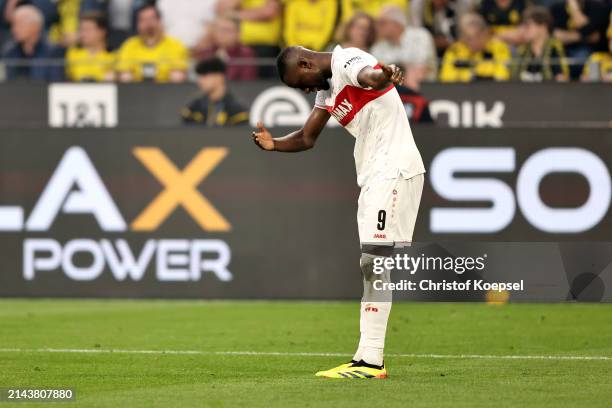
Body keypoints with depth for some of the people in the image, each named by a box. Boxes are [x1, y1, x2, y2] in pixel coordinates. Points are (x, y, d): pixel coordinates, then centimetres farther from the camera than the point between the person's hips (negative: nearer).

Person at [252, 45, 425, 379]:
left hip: (394, 172, -10)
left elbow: (369, 76, -37)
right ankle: (368, 358, 14)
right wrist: (274, 144, 4)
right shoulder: (328, 86, 18)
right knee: (371, 266, 11)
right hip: (375, 176, 10)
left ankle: (370, 360, -14)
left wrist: (384, 77, -61)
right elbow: (307, 138, 24)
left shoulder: (348, 62, -13)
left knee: (374, 262, -13)